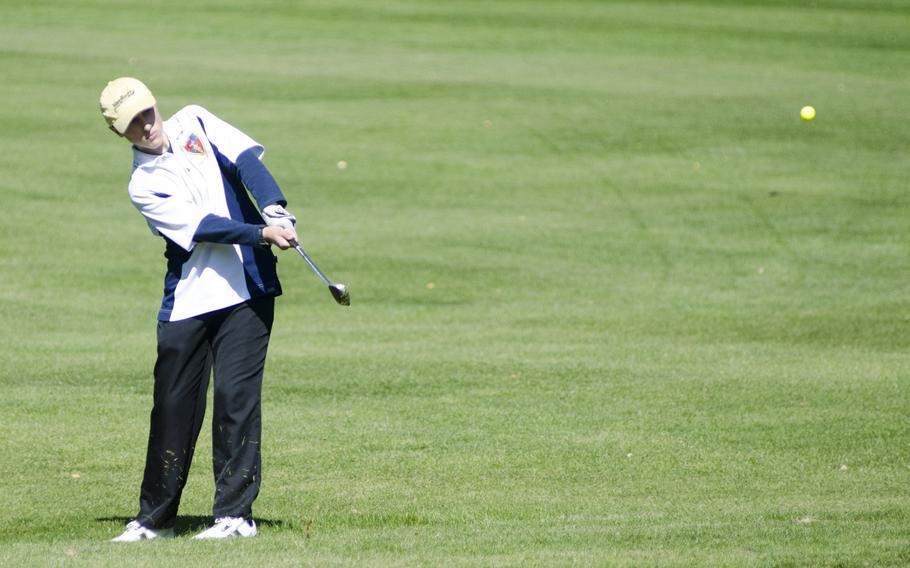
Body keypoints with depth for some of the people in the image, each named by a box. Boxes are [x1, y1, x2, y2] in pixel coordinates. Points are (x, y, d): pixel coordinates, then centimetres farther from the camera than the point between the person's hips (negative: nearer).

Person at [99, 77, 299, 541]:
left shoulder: (194, 122, 7)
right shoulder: (144, 185, -2)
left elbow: (246, 162, -6)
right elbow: (199, 226, -15)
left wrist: (275, 212, -24)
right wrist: (262, 233, -27)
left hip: (248, 286, 0)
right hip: (188, 299, 0)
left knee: (235, 394, -8)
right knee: (173, 403, 3)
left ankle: (235, 513, -5)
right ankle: (155, 517, 16)